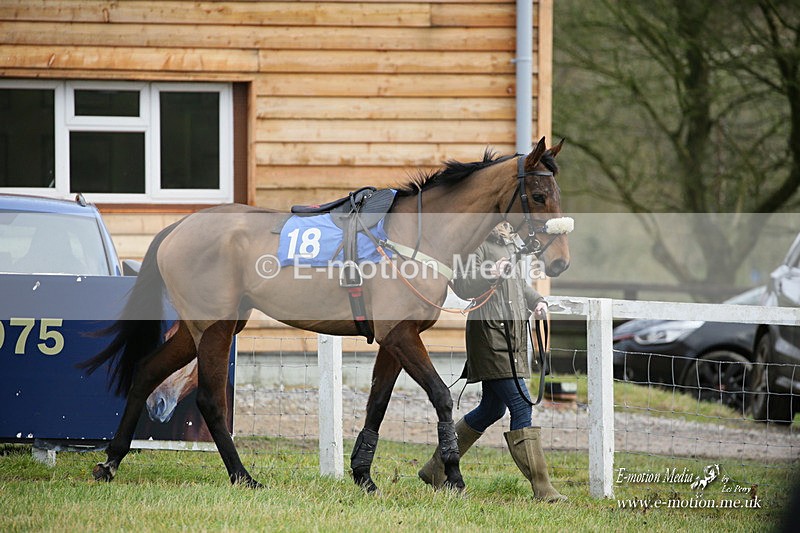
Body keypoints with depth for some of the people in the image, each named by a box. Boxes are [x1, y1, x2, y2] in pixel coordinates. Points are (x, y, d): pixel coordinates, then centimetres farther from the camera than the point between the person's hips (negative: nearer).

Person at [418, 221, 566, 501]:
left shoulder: (507, 244, 18)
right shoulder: (479, 243, -9)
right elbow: (461, 286, -14)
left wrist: (536, 300, 13)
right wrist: (490, 275, -28)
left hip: (512, 335, 10)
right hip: (490, 334, -10)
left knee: (492, 409, 16)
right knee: (521, 406, -12)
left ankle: (435, 470, 28)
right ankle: (541, 488, -11)